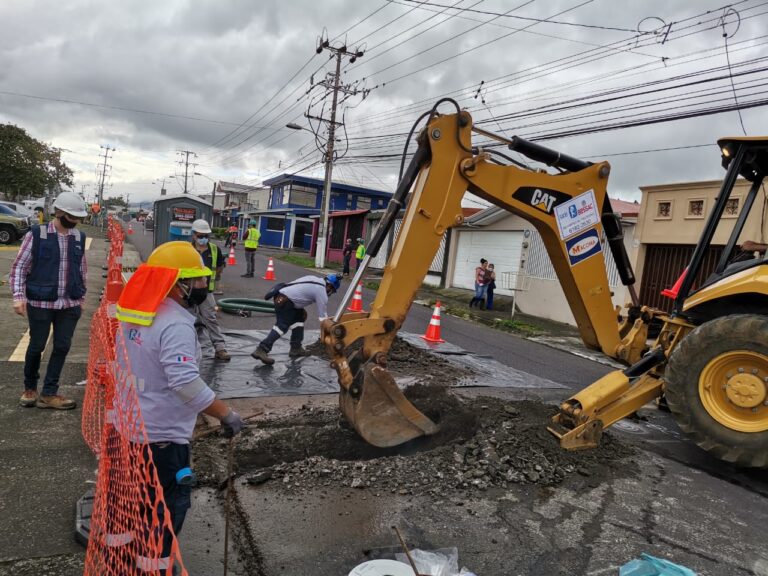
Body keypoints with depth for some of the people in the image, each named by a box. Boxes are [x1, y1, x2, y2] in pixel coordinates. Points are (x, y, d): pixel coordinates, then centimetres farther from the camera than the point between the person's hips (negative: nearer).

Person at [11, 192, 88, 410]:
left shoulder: (79, 237, 6)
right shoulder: (36, 234, -6)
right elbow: (19, 267, -3)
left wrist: (81, 298, 16)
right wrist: (19, 296, -11)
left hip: (69, 304, 4)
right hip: (40, 303, -3)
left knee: (62, 347, 5)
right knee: (36, 346, 8)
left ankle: (48, 394, 17)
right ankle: (30, 388, 31)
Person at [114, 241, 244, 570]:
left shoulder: (136, 312, 0)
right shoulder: (176, 325, -27)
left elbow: (131, 363, 11)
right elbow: (187, 383, -34)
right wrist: (226, 414, -26)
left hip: (130, 424, 9)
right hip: (161, 433, -9)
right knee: (171, 502, 9)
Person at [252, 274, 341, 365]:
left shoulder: (315, 280, 18)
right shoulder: (321, 291, -6)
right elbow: (322, 316, -3)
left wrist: (302, 309, 24)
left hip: (281, 296, 10)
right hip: (284, 301, -10)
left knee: (298, 318, 17)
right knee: (282, 326, -13)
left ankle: (296, 349, 17)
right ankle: (261, 350, -21)